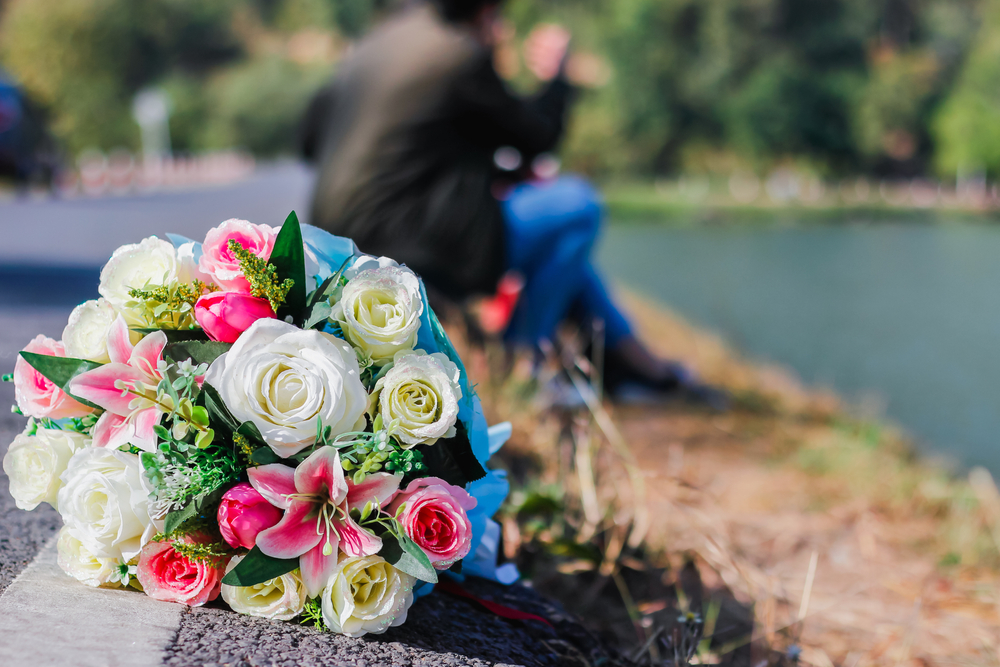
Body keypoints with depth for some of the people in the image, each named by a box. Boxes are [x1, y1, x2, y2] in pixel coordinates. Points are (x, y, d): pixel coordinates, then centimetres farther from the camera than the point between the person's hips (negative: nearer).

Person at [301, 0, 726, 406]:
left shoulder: (378, 40, 12)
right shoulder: (463, 56, -14)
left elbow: (311, 138, 18)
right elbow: (537, 137, -4)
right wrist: (553, 74, 15)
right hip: (404, 242, -10)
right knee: (578, 205, -3)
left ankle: (623, 354, 28)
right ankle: (527, 353, 6)